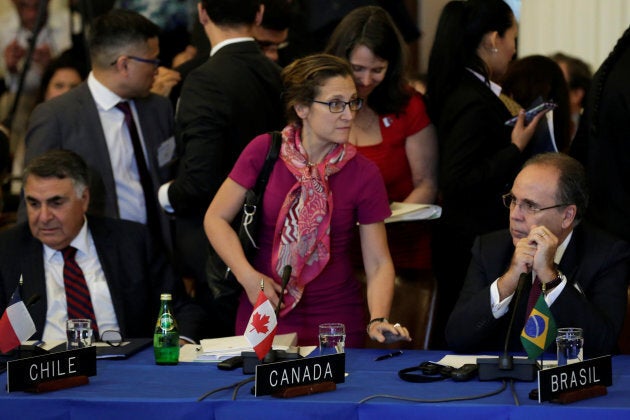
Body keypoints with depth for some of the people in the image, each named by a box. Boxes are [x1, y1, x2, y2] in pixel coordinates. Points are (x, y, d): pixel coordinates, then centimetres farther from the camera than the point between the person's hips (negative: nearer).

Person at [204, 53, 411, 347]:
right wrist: (248, 276, -14)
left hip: (336, 318, 0)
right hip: (263, 312, 0)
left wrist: (378, 320, -20)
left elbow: (378, 262, -4)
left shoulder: (363, 174, -6)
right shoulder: (264, 152, -6)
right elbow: (216, 218, -1)